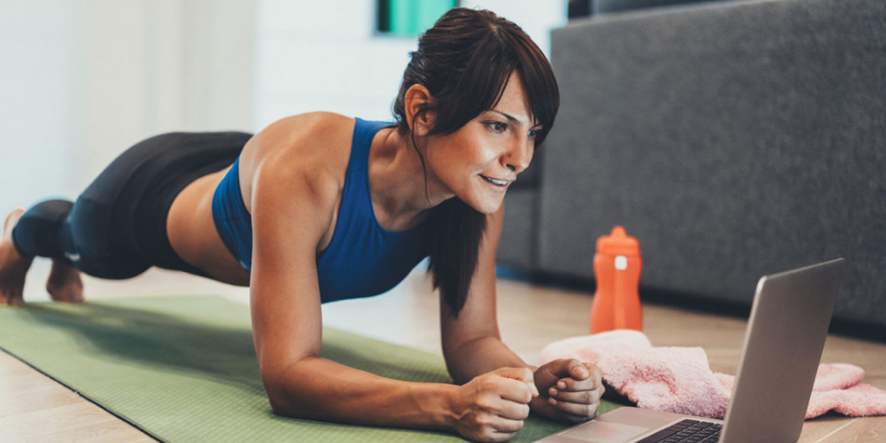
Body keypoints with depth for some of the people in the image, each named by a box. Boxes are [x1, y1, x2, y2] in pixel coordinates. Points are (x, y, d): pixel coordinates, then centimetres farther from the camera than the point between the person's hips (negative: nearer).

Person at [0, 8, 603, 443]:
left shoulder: (479, 191, -34)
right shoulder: (302, 169, -51)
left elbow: (472, 338, -27)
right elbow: (287, 374, -51)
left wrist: (533, 380, -49)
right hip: (156, 195, -4)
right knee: (84, 237, 35)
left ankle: (64, 268, 78)